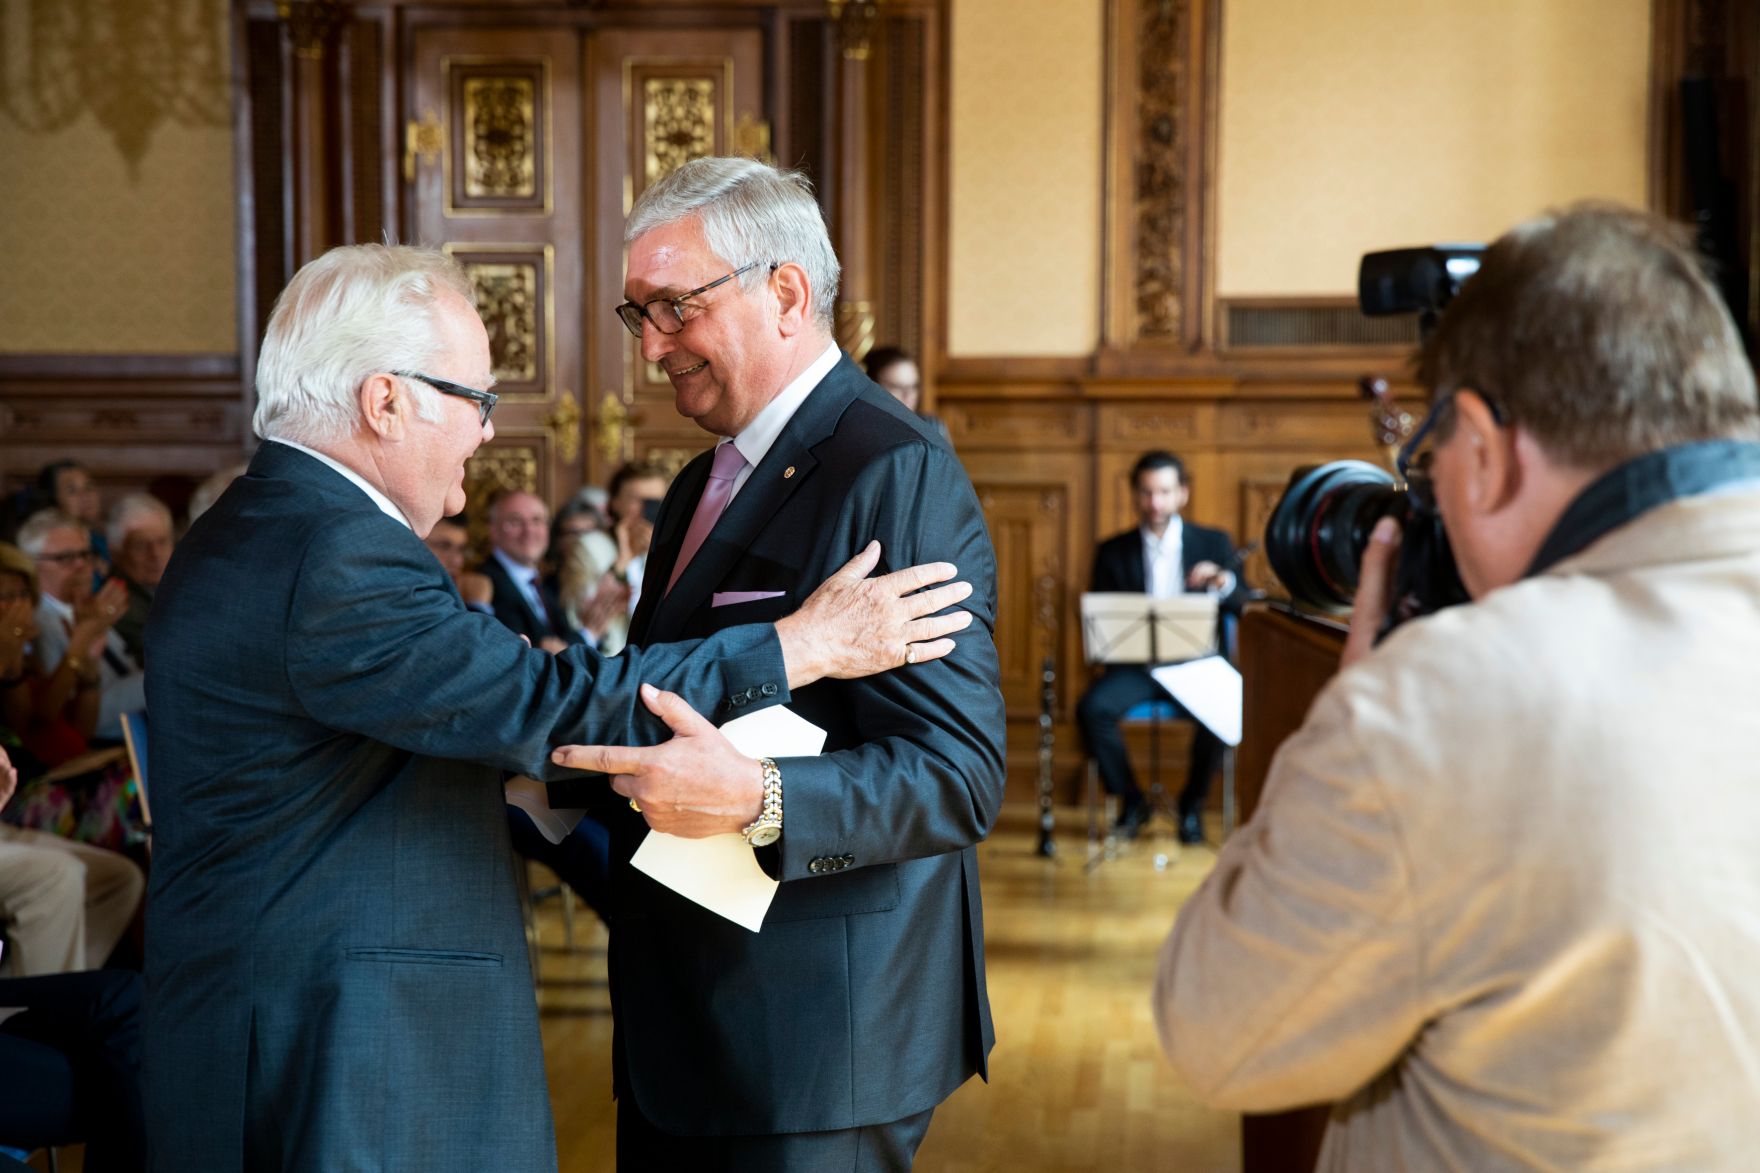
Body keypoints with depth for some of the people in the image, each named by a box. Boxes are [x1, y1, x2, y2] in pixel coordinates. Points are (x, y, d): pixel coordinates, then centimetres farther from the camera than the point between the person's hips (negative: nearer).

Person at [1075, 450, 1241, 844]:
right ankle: (1130, 800, -4)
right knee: (1093, 708, -28)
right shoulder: (1113, 551, 10)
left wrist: (1224, 583, -21)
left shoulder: (1213, 543, 9)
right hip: (1135, 665, 1)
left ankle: (1192, 804, -4)